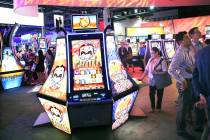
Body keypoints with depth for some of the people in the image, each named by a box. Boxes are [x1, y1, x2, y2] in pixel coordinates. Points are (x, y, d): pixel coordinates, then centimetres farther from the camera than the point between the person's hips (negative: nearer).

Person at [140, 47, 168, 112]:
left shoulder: (162, 61, -13)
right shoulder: (150, 60, 3)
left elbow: (165, 71, -16)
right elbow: (146, 70, 7)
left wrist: (156, 73, -28)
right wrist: (142, 77, 1)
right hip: (151, 81, 4)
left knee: (159, 95, 10)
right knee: (151, 94, 7)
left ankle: (158, 107, 29)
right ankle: (152, 107, 24)